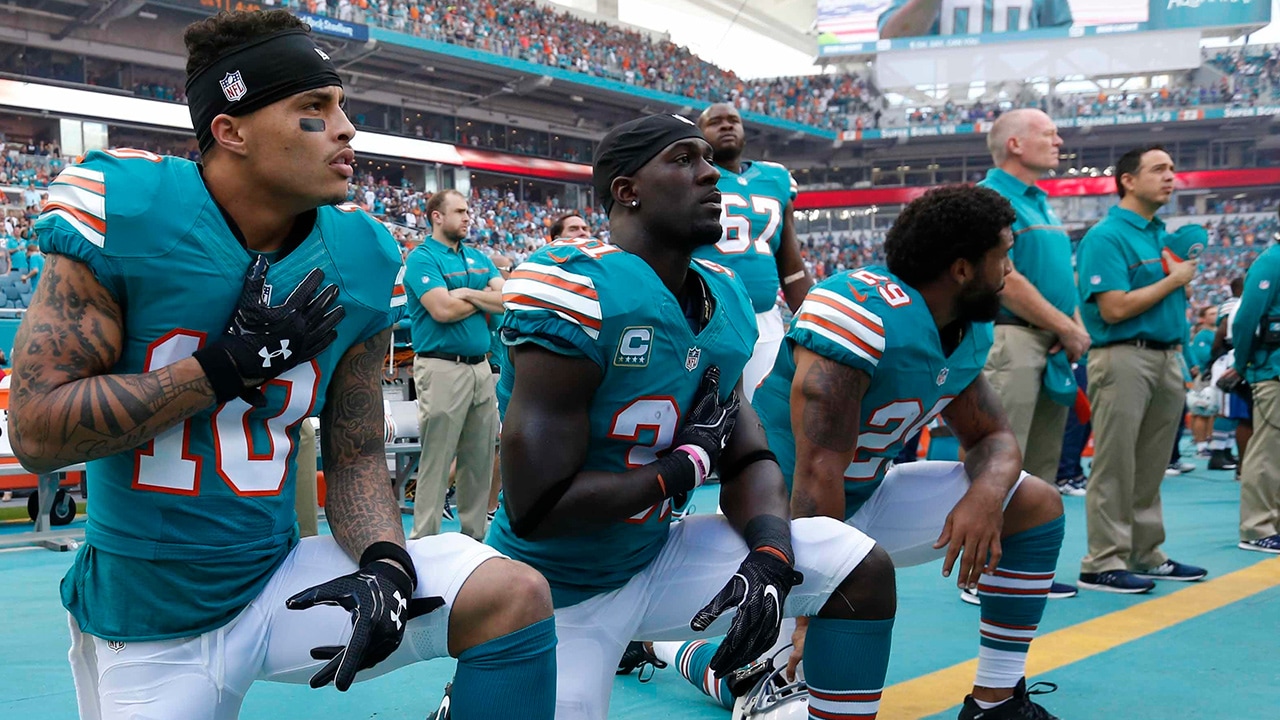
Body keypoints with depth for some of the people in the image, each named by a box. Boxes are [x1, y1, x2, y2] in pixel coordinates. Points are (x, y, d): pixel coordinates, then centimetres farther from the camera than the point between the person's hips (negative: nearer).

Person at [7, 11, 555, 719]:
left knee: (514, 597, -14)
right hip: (145, 633, -3)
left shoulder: (360, 263, -1)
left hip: (278, 581, 3)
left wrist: (385, 560, -14)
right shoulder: (124, 214, -14)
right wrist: (233, 362, -21)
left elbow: (355, 454, 6)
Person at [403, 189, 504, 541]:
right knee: (436, 461, -4)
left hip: (481, 367, 7)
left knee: (480, 459, 10)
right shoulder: (422, 258, -4)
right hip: (442, 369, -7)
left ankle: (475, 535, 19)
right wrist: (486, 299, -1)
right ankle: (424, 542, 2)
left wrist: (467, 293, -9)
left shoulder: (479, 258, 17)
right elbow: (443, 309, -17)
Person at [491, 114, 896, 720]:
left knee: (861, 569, -1)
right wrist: (689, 465, -17)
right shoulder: (577, 292, -25)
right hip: (560, 595, -7)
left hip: (656, 557, 7)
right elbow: (536, 508, -27)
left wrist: (769, 557, -16)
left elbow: (747, 458, 5)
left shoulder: (726, 300, 1)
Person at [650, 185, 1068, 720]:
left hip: (864, 500, 8)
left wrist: (985, 493, -20)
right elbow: (818, 472, -32)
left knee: (1035, 504, 1)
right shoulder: (862, 311, -28)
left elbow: (993, 438, 6)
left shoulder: (972, 332, -1)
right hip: (779, 514, -8)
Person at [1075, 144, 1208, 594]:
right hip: (1124, 357, -8)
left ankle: (1145, 555, 20)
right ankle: (1104, 563, 0)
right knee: (1115, 466, -5)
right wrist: (1173, 280, -9)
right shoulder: (1107, 236, -10)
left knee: (1151, 466, 12)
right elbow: (1115, 308, -18)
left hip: (1167, 358, 8)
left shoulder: (1163, 234, 15)